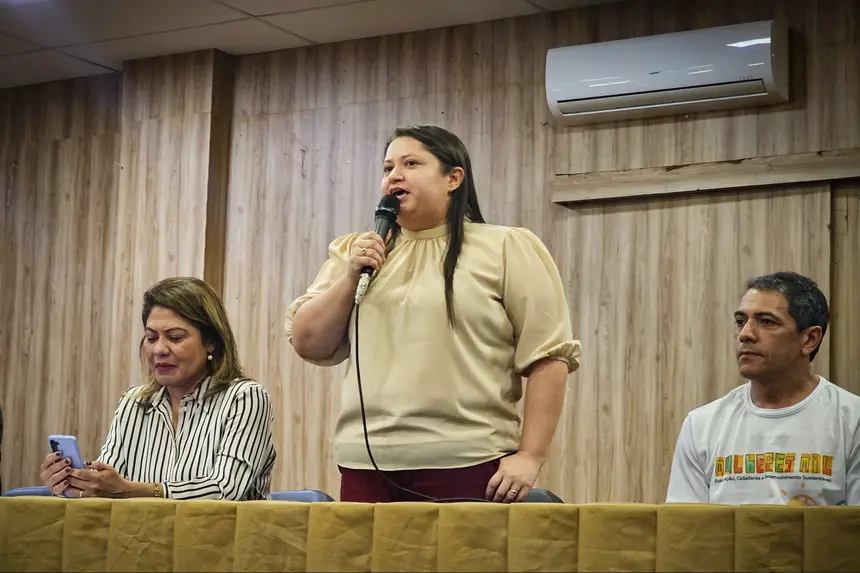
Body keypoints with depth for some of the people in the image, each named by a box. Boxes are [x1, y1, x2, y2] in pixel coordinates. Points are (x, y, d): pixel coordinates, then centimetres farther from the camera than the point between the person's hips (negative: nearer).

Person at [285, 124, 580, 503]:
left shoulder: (507, 249, 2)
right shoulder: (355, 252, 16)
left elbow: (548, 356, -3)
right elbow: (309, 344, 13)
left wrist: (530, 456, -11)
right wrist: (350, 277, -1)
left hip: (468, 469, -4)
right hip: (366, 465, 4)